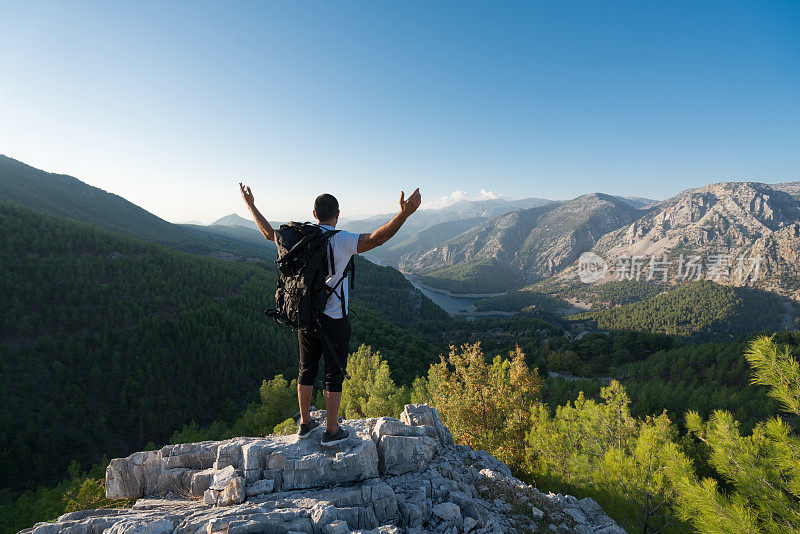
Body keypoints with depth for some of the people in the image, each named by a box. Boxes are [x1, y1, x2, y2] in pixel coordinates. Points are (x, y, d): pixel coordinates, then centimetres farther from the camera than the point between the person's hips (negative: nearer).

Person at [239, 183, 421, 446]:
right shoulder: (341, 241, -16)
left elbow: (269, 232, 16)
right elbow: (374, 239, -32)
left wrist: (251, 206, 30)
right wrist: (403, 214, -40)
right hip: (334, 320, -5)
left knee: (307, 370, 18)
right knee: (334, 374, 7)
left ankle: (305, 423, 33)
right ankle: (332, 431, 19)